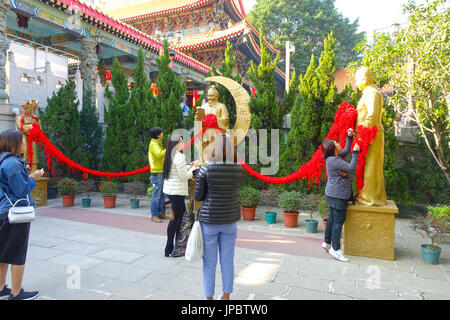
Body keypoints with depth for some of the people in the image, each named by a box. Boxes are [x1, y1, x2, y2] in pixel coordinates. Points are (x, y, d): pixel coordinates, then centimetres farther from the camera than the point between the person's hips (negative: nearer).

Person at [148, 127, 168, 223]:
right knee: (156, 195, -5)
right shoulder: (153, 144, -11)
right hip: (157, 172, -10)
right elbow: (159, 155, -28)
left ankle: (160, 213, 21)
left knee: (162, 195, 13)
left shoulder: (157, 143, 20)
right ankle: (154, 215, 2)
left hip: (161, 172, 10)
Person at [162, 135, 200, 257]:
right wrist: (194, 169, -2)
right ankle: (169, 248, 9)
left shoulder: (171, 156, 11)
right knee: (175, 218, 0)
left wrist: (190, 166, 11)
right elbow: (183, 176, -16)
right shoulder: (179, 156, -17)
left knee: (182, 215, 18)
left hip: (170, 190, 9)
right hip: (177, 191, -9)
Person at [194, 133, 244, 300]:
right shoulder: (239, 169, -7)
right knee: (227, 261, 16)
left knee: (209, 262, 12)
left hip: (209, 220, -2)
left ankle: (209, 297, 25)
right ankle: (226, 296, 30)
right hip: (230, 220, 3)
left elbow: (197, 196, -9)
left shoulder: (205, 169, -15)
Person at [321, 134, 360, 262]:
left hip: (334, 194, 10)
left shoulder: (335, 158, 11)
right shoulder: (334, 160, -19)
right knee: (339, 221, -4)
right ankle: (335, 249, 4)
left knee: (332, 218, 18)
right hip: (338, 195, -10)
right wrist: (355, 152, -15)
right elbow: (351, 167, -22)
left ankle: (327, 242, 29)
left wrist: (349, 137, 26)